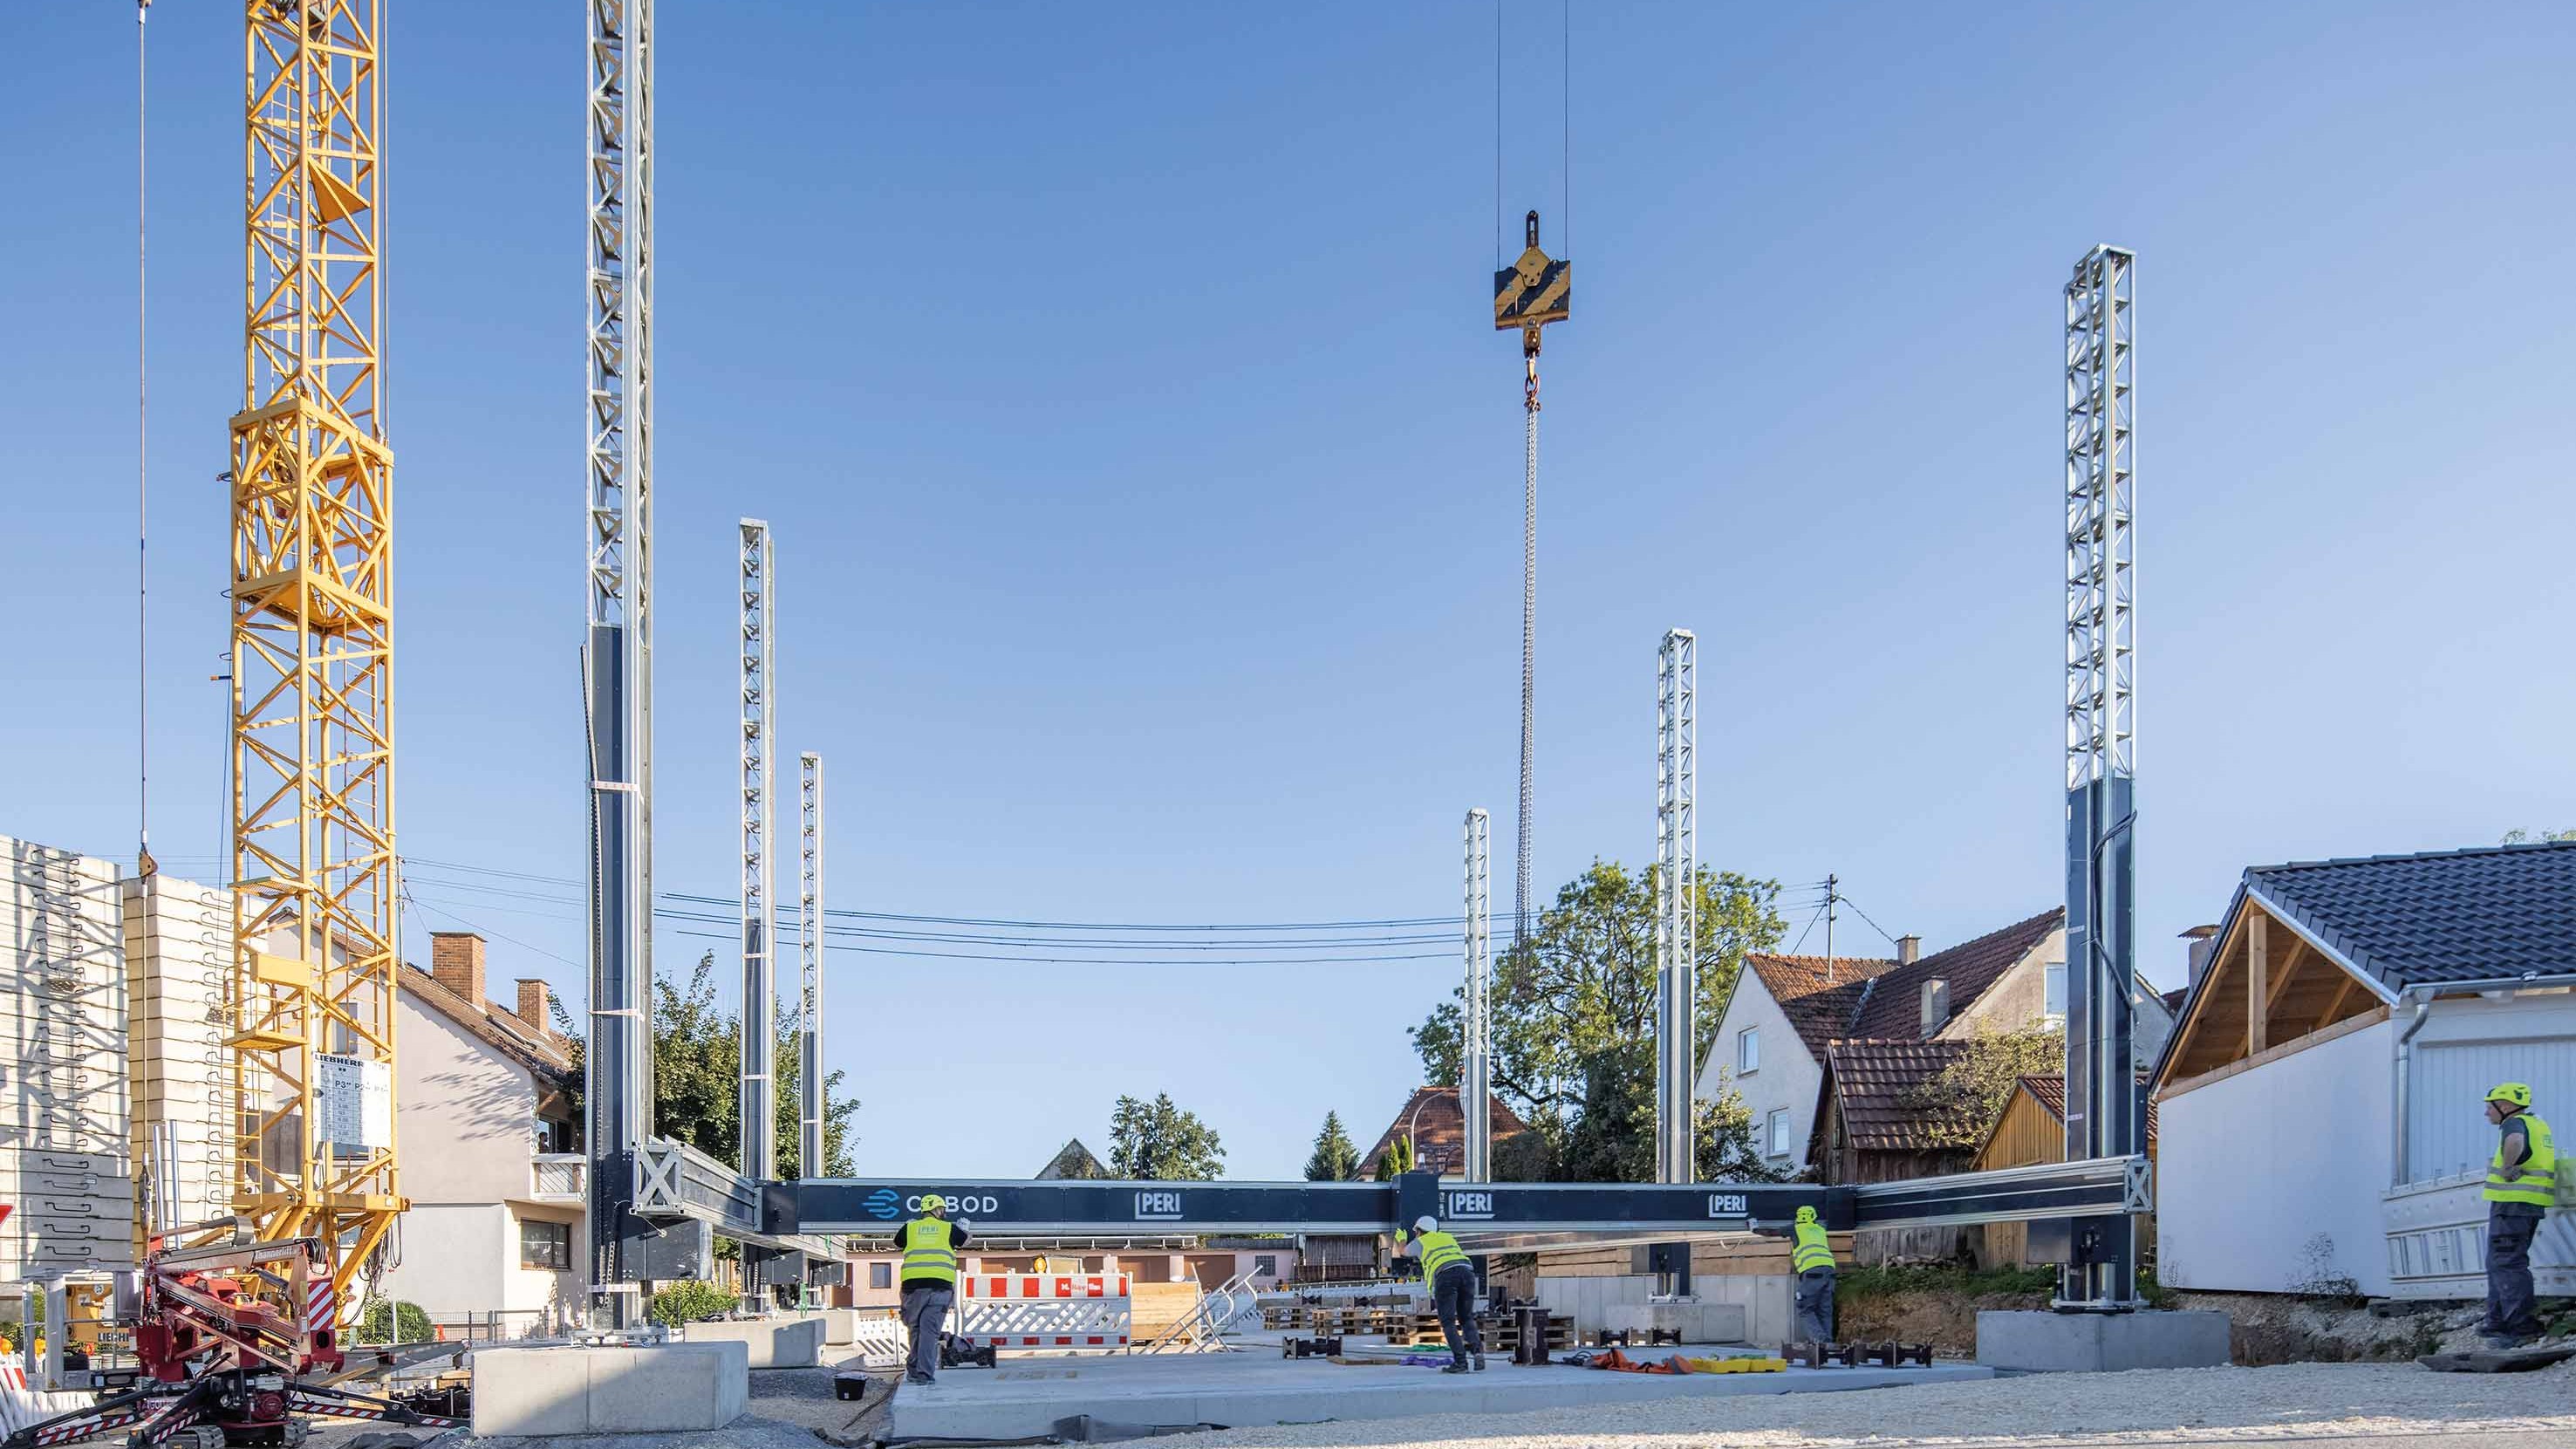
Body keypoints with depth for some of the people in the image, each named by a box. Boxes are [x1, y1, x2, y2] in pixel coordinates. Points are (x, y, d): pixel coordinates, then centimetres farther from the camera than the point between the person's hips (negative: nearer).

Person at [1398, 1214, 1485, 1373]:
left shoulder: (1420, 1242, 22)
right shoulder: (1448, 1237, 32)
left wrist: (1400, 1239, 65)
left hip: (1445, 1274, -4)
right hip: (1467, 1270, 4)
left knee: (1448, 1322, 1)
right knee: (1467, 1318, 16)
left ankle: (1460, 1361, -11)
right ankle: (1477, 1349, -6)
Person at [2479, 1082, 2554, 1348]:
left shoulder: (2515, 1123, -12)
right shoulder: (2537, 1123, 20)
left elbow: (2515, 1142, -36)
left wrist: (2507, 1168, -22)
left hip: (2512, 1203, -10)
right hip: (2532, 1206, 10)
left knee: (2506, 1264, -10)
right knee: (2498, 1263, 17)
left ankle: (2523, 1327, -14)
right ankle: (2498, 1322, 19)